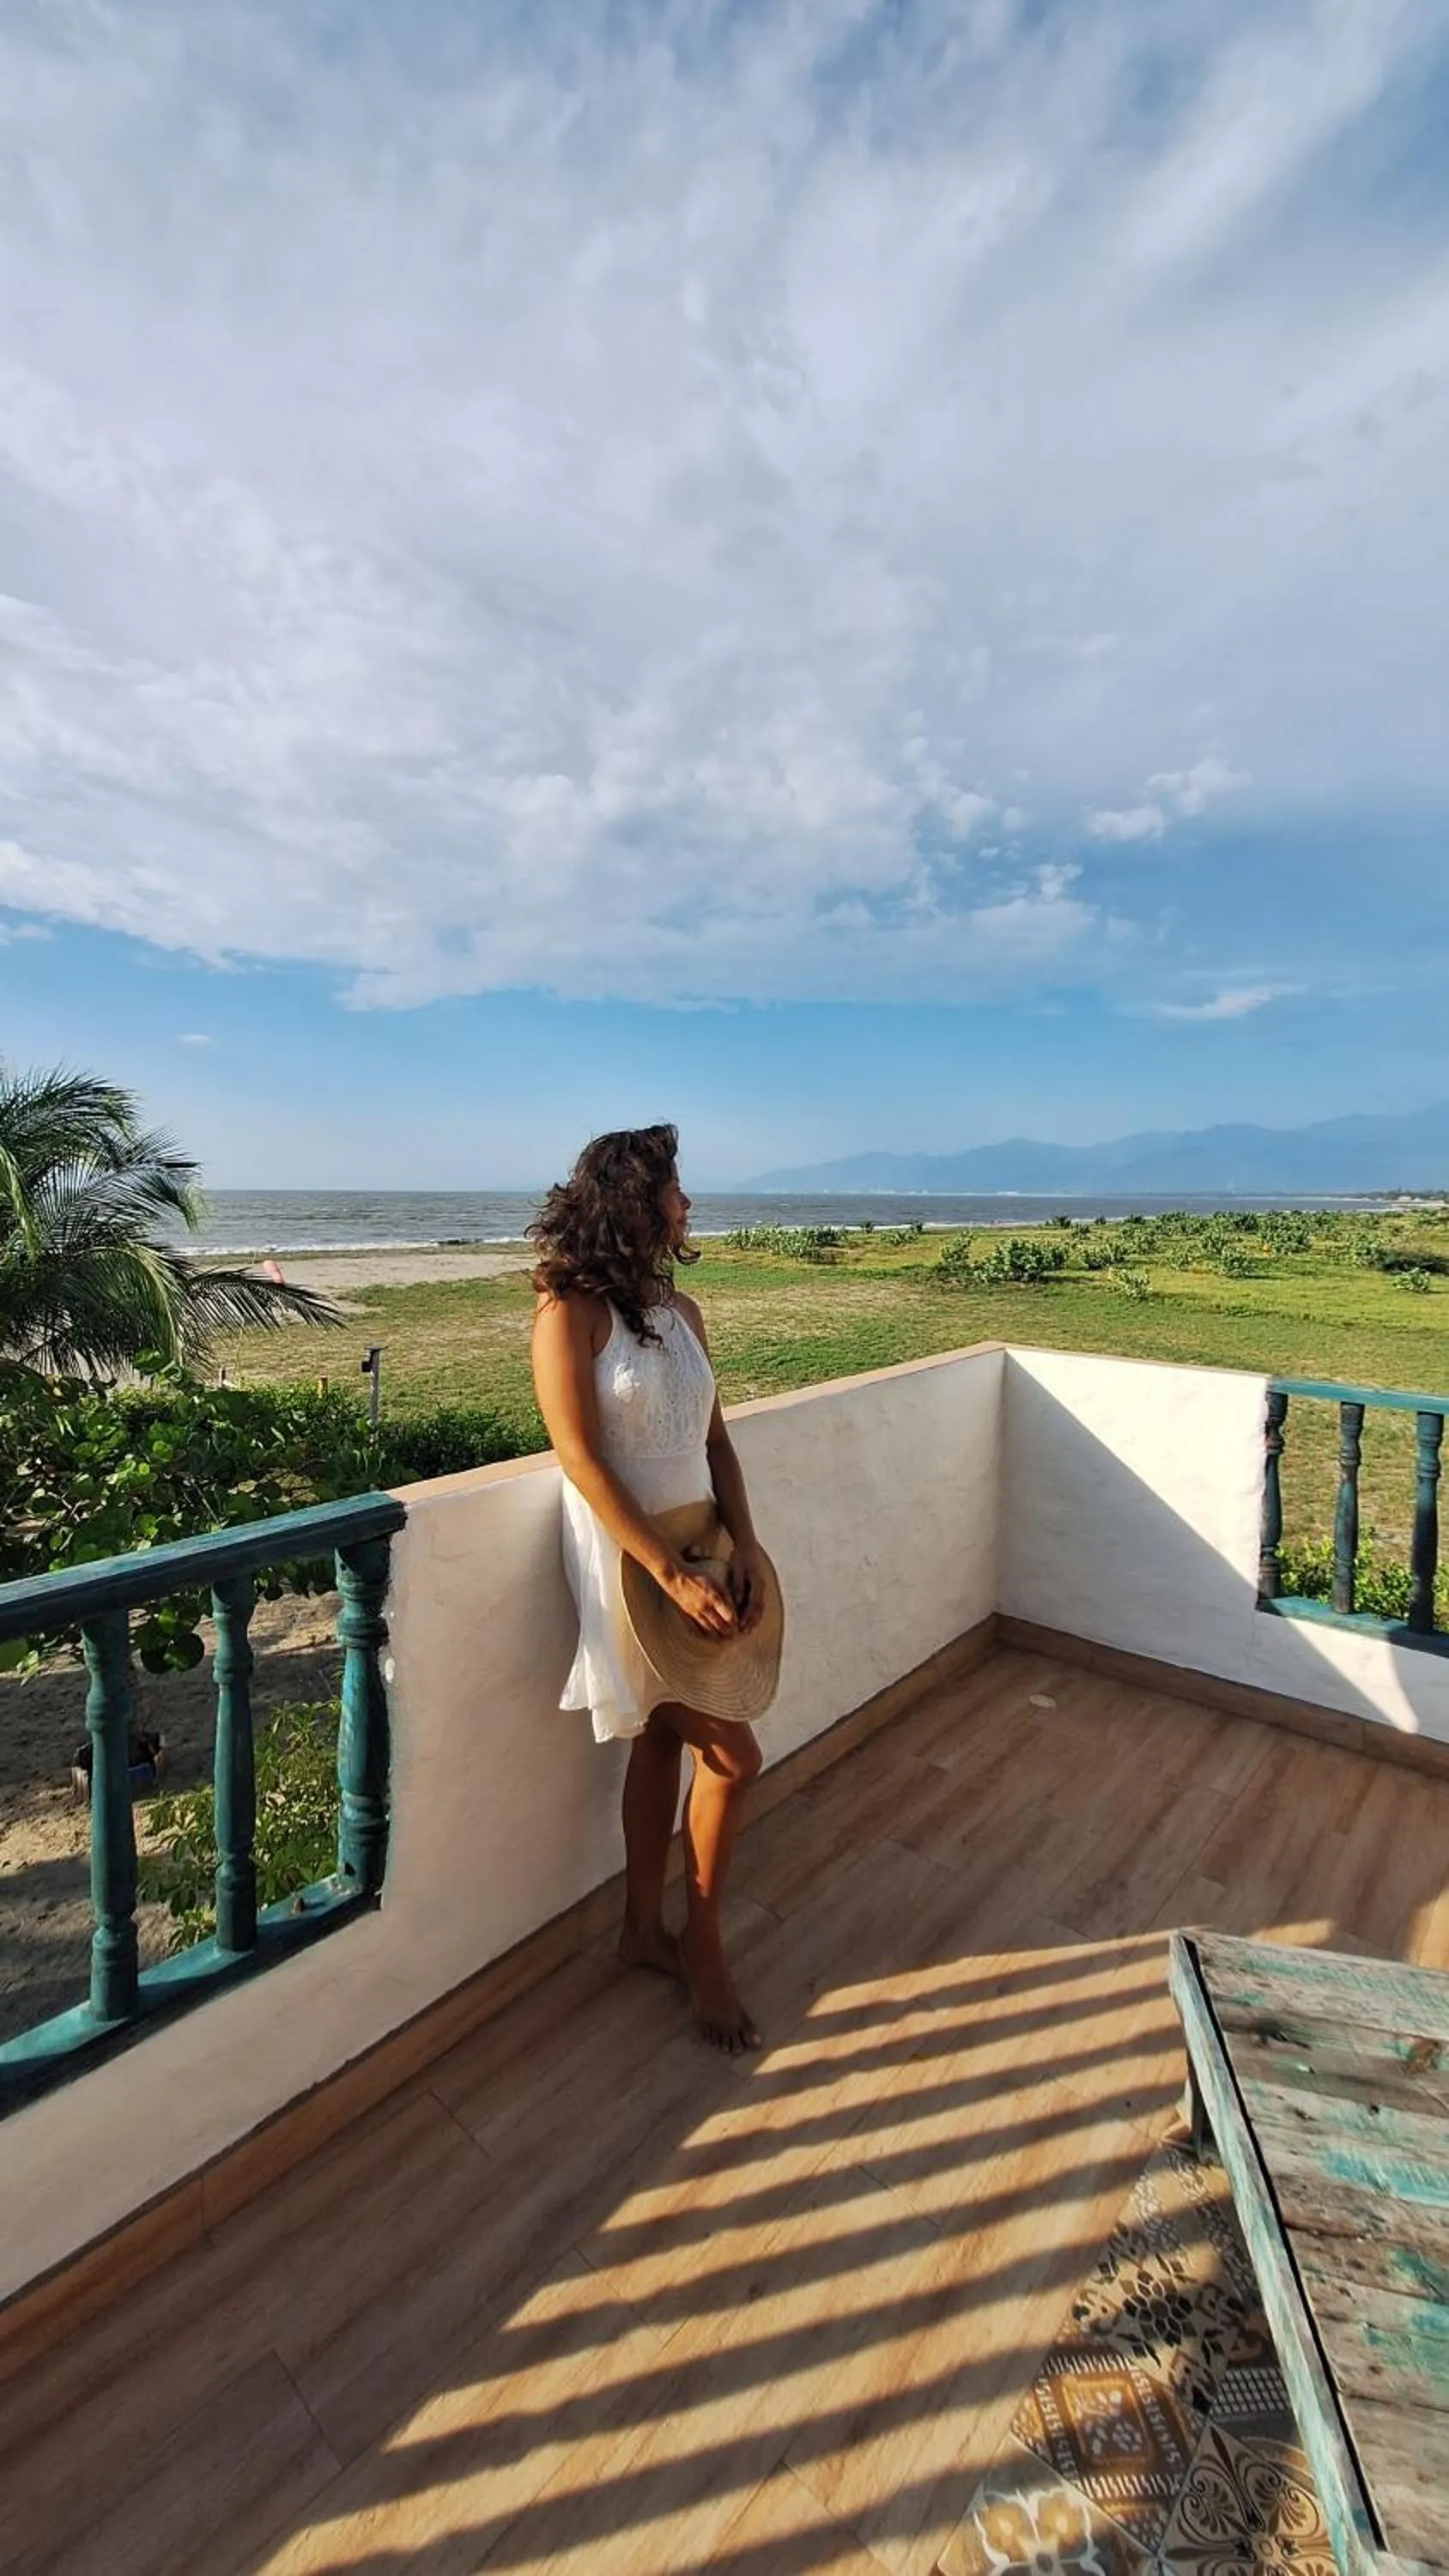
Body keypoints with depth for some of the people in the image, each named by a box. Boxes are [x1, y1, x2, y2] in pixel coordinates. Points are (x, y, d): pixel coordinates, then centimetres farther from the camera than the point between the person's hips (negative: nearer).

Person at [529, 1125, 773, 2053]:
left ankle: (646, 1929, 38)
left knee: (663, 1740, 18)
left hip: (701, 1549, 7)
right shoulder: (571, 1311, -15)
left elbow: (716, 1440, 6)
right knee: (732, 1755, 0)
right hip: (628, 1561, -7)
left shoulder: (681, 1311, 5)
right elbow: (582, 1459, -19)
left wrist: (747, 1546, -6)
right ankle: (704, 1941, 26)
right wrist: (674, 1574, -21)